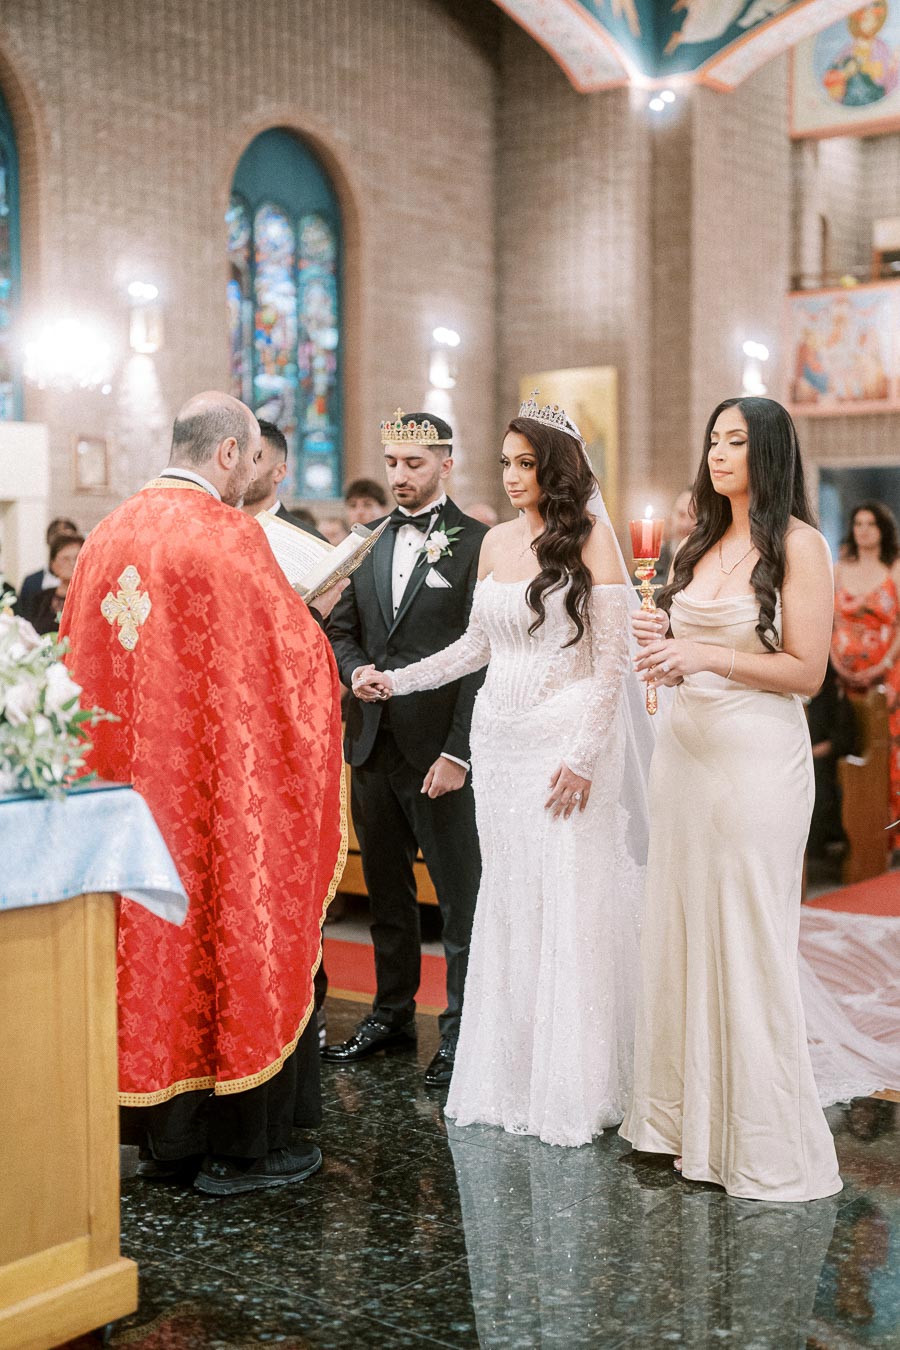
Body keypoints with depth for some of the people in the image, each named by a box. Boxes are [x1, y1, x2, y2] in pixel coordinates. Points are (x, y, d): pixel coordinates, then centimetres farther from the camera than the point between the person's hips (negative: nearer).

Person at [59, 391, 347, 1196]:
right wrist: (310, 616, 11)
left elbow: (83, 659, 14)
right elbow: (286, 655, -9)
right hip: (216, 787, -7)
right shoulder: (228, 536, -14)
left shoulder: (109, 536, 6)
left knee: (151, 940, 13)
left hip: (131, 782, 7)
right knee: (232, 933, 3)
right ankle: (238, 1144, 11)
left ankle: (164, 1134, 24)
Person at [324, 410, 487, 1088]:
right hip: (373, 744, 6)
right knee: (386, 888, 16)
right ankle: (393, 1012, 29)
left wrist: (458, 752, -16)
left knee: (460, 893, 2)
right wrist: (356, 670, -6)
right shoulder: (368, 542, 13)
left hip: (438, 751, -6)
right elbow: (341, 627, 17)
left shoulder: (477, 543, -6)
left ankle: (461, 1029, 13)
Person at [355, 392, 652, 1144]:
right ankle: (510, 1076, 17)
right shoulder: (496, 541, 11)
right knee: (507, 905, 7)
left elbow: (612, 660, -9)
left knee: (570, 906, -2)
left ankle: (572, 1089, 10)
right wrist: (397, 681, 9)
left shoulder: (590, 536, -6)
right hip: (499, 737, 5)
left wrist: (583, 757, -14)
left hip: (566, 738, -5)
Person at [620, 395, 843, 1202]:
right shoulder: (703, 546, 14)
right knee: (681, 928, 9)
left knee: (748, 942, -2)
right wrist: (662, 645, 0)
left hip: (757, 755, -7)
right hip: (684, 744, 7)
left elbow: (807, 671, -11)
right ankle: (687, 1115, 20)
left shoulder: (799, 545, -7)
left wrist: (708, 655, -19)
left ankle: (765, 1143, 10)